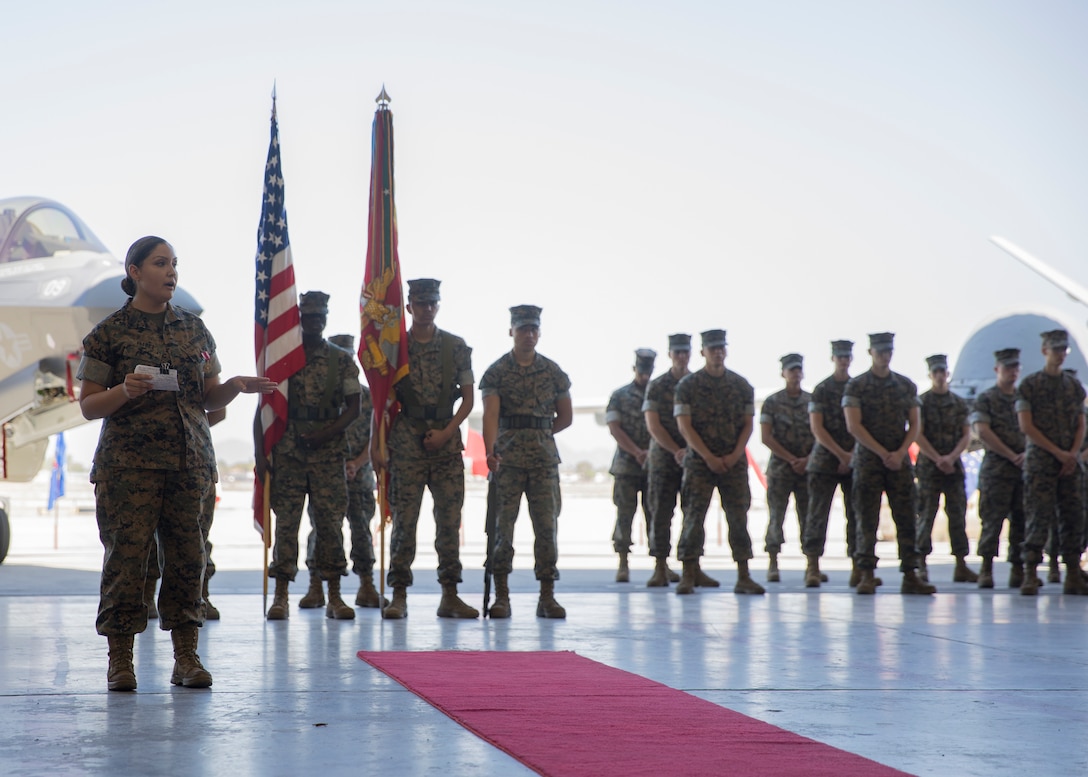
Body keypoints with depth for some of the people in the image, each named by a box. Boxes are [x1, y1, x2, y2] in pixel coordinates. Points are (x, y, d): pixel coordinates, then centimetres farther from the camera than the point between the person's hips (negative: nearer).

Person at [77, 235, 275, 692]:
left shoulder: (194, 329, 13)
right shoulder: (109, 333, 1)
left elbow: (209, 399, 16)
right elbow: (88, 406, 0)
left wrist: (237, 387, -4)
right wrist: (124, 391, -18)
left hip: (189, 461, 4)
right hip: (129, 463, -4)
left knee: (187, 554, 0)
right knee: (127, 553, -8)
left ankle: (186, 657, 6)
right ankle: (120, 659, 0)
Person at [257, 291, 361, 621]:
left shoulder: (341, 361, 8)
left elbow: (353, 406, 5)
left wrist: (328, 432, -11)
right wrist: (259, 451, -2)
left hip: (327, 453, 0)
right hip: (287, 453, 0)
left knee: (330, 521, -1)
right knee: (286, 522, -1)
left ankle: (334, 597, 3)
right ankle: (280, 596, 3)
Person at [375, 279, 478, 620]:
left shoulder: (457, 348, 6)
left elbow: (468, 398, 6)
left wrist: (446, 432, -7)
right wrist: (376, 444, -3)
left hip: (446, 441, 2)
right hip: (406, 444, -2)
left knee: (450, 519, 2)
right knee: (404, 519, -3)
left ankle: (450, 595, 7)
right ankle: (399, 595, 1)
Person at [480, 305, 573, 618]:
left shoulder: (553, 372, 10)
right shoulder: (497, 371, 1)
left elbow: (566, 416, 16)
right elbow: (490, 414, -12)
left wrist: (539, 437, 10)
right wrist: (490, 451, -27)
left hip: (544, 459, 2)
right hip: (507, 459, -2)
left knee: (547, 525, -1)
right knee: (503, 524, -2)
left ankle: (547, 596, 4)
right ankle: (501, 596, 3)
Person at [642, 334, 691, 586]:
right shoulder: (656, 386, 3)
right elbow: (653, 425, -4)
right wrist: (676, 451, -14)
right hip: (663, 457, -2)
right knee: (661, 513, -4)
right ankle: (660, 568, -2)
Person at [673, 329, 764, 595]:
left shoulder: (741, 386, 8)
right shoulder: (687, 386, 1)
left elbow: (748, 424, 8)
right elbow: (684, 426, -4)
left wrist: (734, 456, -6)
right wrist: (708, 457, -11)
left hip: (734, 462, 2)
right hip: (699, 461, -2)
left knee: (738, 517, -1)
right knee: (694, 516, -5)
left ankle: (744, 577, 1)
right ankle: (689, 574, 2)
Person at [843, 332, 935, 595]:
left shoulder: (906, 386, 10)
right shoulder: (856, 386, 0)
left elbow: (914, 425, 8)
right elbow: (853, 426, -8)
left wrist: (900, 453, -8)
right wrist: (883, 454, -12)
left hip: (900, 461, 3)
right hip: (868, 460, -3)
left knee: (906, 518, -2)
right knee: (867, 519, -3)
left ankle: (910, 576, -1)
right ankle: (867, 576, -1)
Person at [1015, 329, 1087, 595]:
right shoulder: (1029, 385, 0)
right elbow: (1026, 426, -6)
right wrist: (1058, 452, -11)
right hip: (1040, 461, -4)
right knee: (1039, 516, -10)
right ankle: (1030, 576, -9)